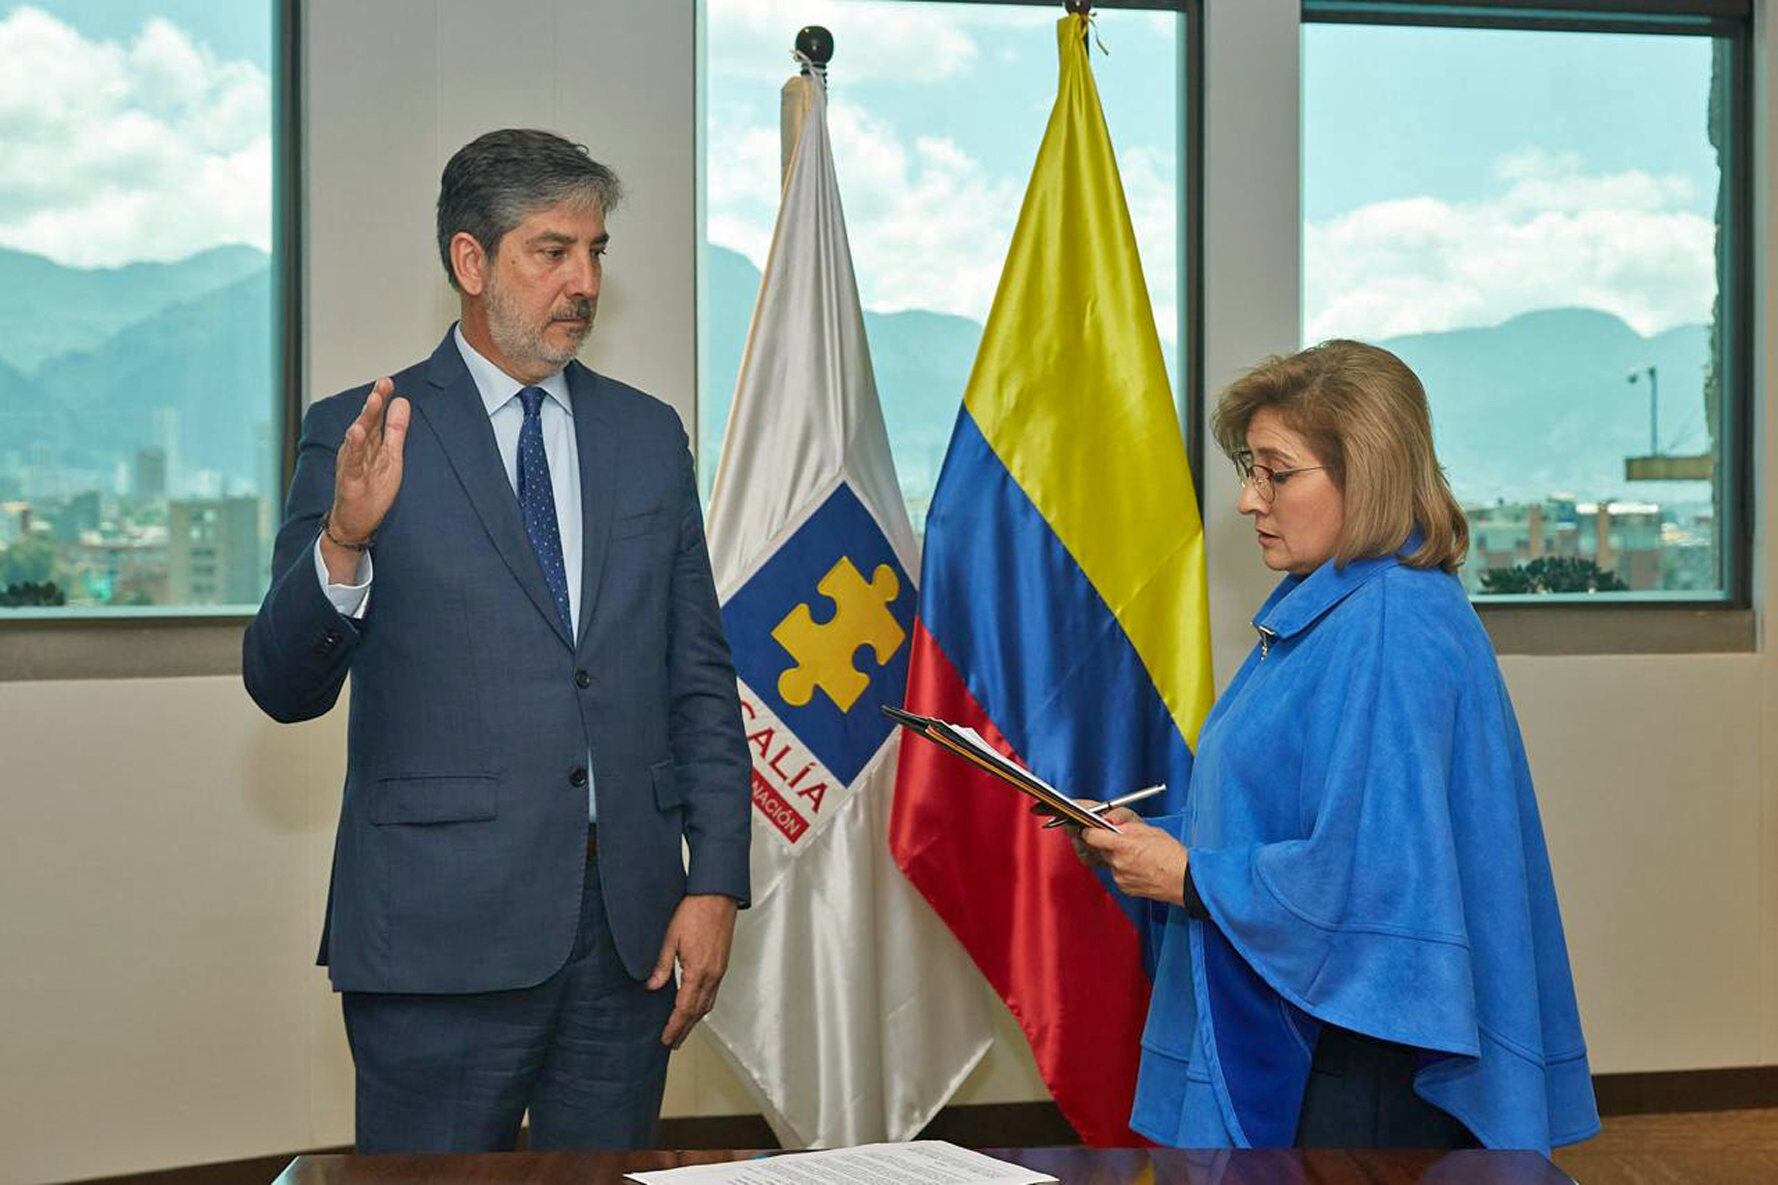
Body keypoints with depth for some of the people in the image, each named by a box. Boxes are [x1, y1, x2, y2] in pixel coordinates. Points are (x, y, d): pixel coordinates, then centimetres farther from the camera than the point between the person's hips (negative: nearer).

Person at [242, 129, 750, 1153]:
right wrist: (344, 542, -25)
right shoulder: (359, 436, -1)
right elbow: (285, 688, -6)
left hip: (631, 918, 4)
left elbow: (700, 677, 11)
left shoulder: (648, 436, 11)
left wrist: (716, 881, 3)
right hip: (442, 928, -3)